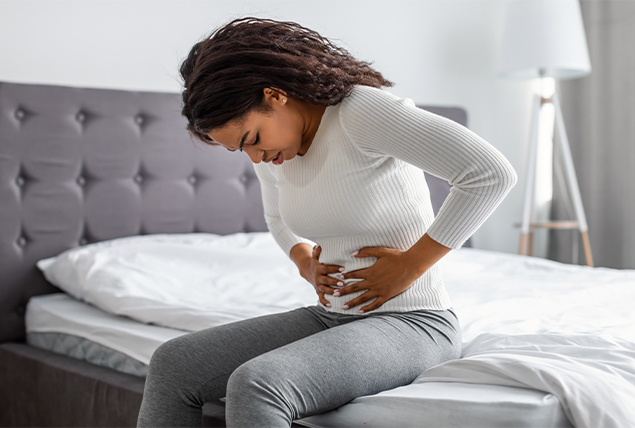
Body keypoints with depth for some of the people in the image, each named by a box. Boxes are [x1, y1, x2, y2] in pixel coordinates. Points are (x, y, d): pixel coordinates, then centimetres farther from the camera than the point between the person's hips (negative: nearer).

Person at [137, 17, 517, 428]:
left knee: (255, 387, -32)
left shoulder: (360, 110, -19)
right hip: (331, 315, 8)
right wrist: (305, 262, 5)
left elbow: (493, 172, -24)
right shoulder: (273, 149, 4)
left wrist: (411, 264, -18)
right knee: (172, 363, -6)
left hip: (411, 321, -8)